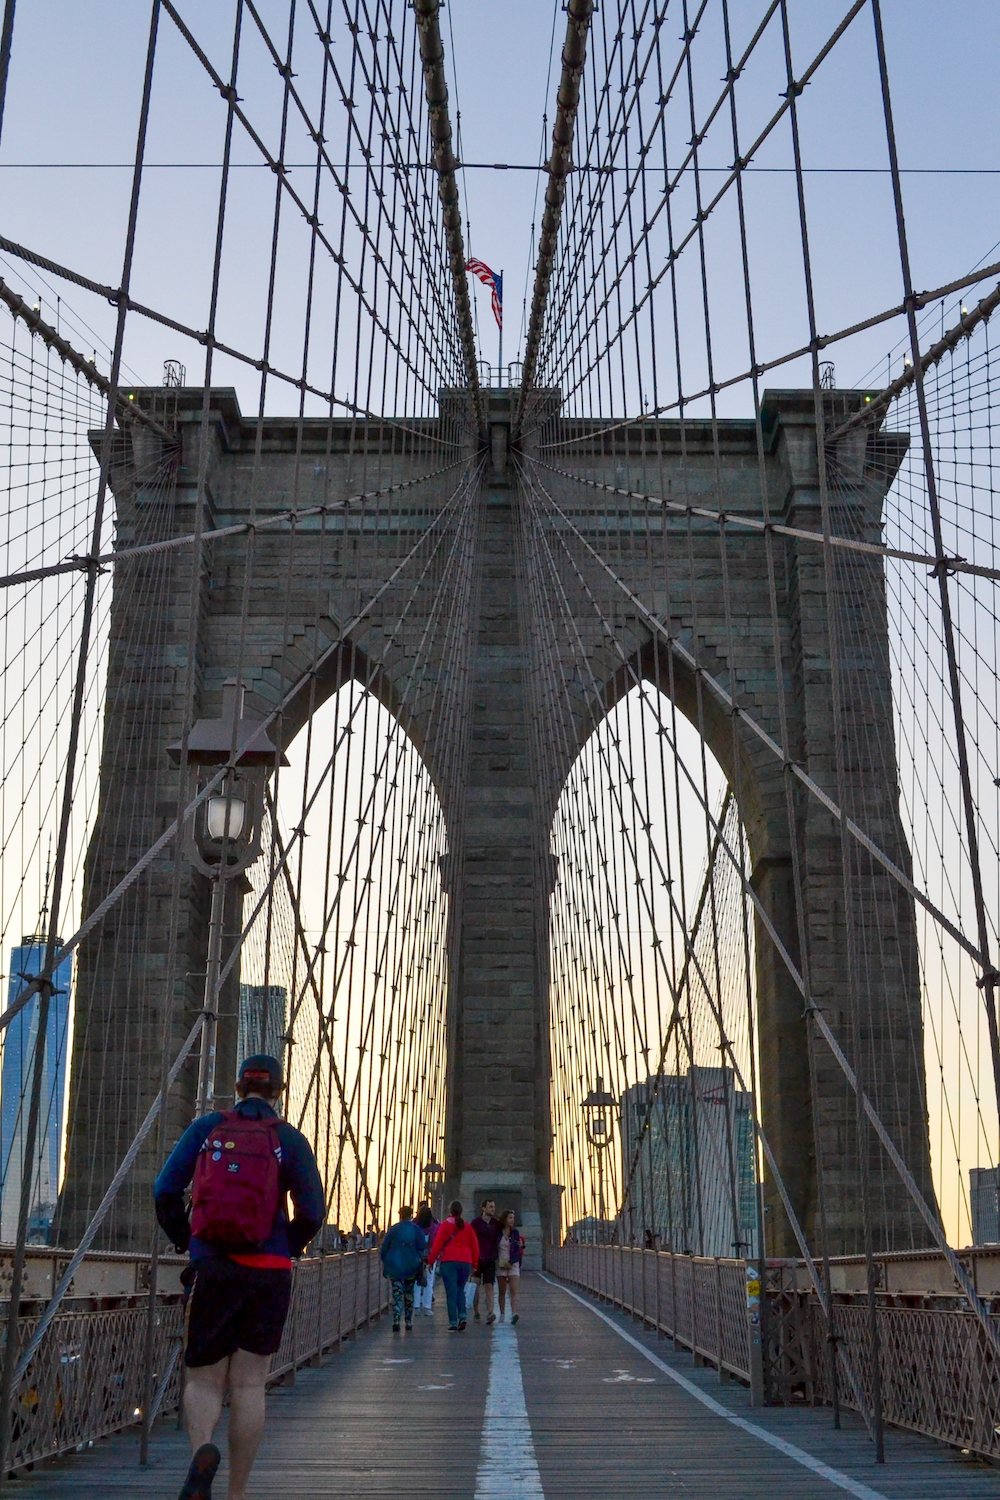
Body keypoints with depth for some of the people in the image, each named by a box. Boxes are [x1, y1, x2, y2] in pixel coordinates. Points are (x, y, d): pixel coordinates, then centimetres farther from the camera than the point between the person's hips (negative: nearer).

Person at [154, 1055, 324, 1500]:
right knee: (248, 1385, 8)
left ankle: (202, 1449, -19)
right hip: (268, 1274, 0)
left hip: (210, 1268, 0)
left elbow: (165, 1191, -2)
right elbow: (312, 1211, -5)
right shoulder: (289, 1139, 0)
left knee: (203, 1379, 9)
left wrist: (187, 1242, 12)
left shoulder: (206, 1128, 3)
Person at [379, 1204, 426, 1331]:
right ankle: (408, 1321, 19)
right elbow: (423, 1249, -2)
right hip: (411, 1267, 1)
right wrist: (421, 1263, 7)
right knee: (409, 1293, 16)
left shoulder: (392, 1230, -1)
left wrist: (385, 1263, 15)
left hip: (395, 1267, -1)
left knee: (397, 1293, -2)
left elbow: (384, 1249, 3)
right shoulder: (416, 1230, 0)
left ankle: (396, 1321, -18)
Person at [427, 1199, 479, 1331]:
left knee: (451, 1292, 0)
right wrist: (474, 1263, 19)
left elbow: (437, 1245, -5)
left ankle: (453, 1323, -3)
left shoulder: (445, 1225, -2)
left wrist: (431, 1260, 3)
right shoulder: (467, 1227, 9)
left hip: (449, 1262, -3)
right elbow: (475, 1246, 10)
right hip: (465, 1262, 3)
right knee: (460, 1290, 16)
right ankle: (462, 1316, -2)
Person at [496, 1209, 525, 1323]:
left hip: (513, 1264, -1)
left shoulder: (516, 1233, 3)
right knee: (501, 1291, 5)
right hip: (500, 1264, 1)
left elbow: (518, 1251, 0)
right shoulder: (498, 1232, 2)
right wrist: (497, 1261, -5)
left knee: (513, 1290, -14)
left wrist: (511, 1262, -10)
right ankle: (502, 1314, 12)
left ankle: (514, 1313, -25)